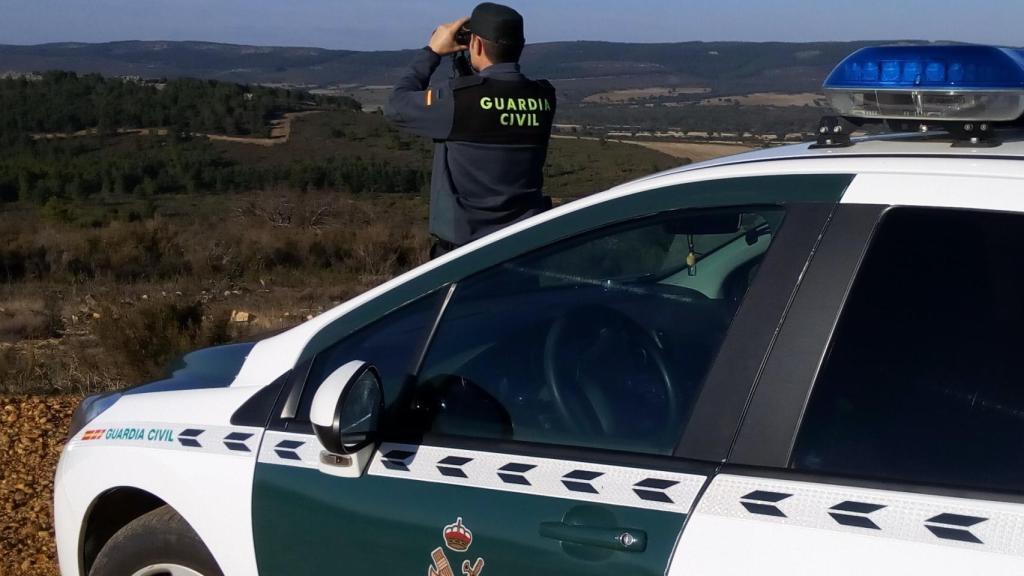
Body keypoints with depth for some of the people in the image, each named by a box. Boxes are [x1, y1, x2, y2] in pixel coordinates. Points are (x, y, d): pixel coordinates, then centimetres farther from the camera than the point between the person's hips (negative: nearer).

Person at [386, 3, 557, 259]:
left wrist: (432, 52, 7)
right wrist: (466, 68, 14)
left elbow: (398, 106, 0)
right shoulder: (542, 98, -1)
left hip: (465, 249, -5)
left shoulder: (459, 97, -17)